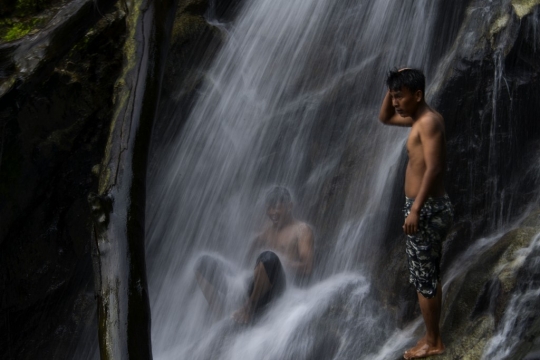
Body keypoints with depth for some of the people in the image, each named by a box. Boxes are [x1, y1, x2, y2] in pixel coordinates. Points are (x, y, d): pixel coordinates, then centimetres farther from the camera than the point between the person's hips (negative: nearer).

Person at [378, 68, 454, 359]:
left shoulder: (429, 121, -17)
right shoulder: (419, 118, 12)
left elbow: (433, 168, -27)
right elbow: (384, 118, 27)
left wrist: (415, 210, -31)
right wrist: (393, 87, 10)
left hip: (427, 209, -10)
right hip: (429, 207, 10)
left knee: (423, 280, 0)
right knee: (429, 278, 16)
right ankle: (433, 336, 26)